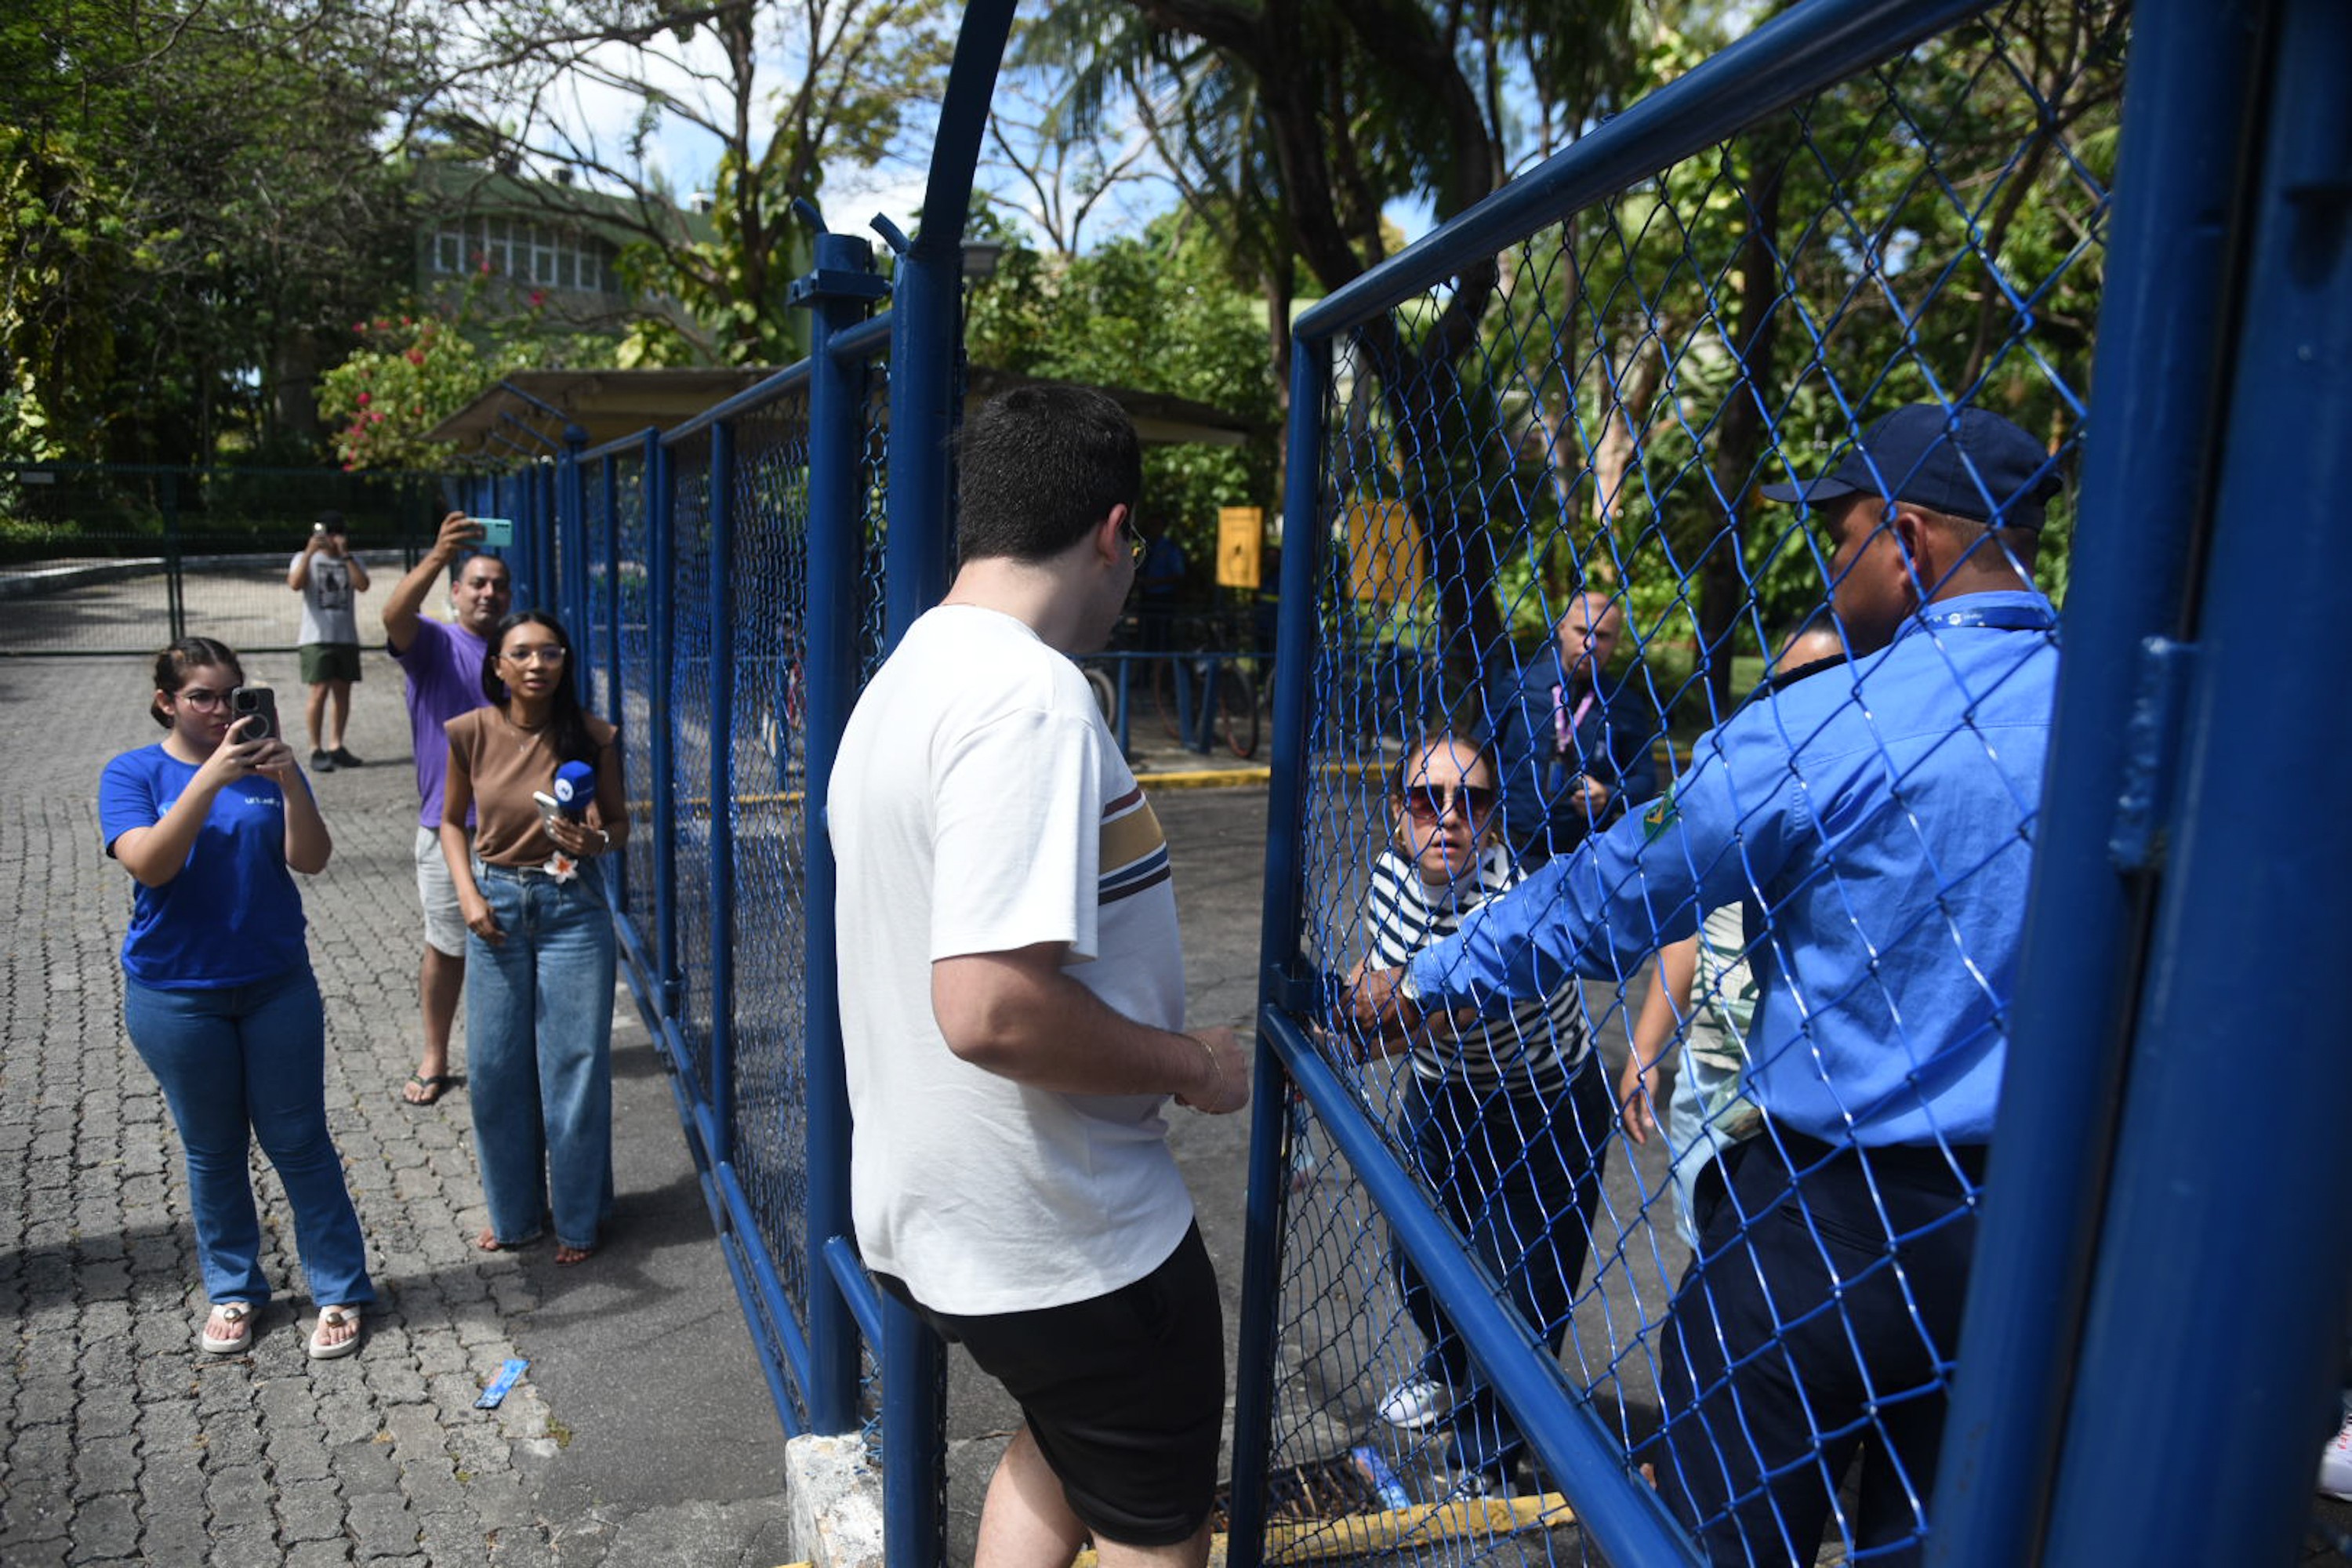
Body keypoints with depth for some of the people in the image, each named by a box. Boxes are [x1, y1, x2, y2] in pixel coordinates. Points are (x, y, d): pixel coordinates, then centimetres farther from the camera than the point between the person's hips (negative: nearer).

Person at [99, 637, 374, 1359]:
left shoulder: (267, 763, -1)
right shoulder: (132, 774, -5)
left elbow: (312, 859, -11)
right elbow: (149, 864, -21)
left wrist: (287, 778, -26)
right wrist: (210, 777, -31)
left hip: (277, 986, 1)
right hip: (177, 996, 0)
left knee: (300, 1143, 6)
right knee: (213, 1150, 13)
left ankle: (340, 1292, 16)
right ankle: (232, 1290, 30)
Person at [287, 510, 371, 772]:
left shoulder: (352, 561, 13)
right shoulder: (305, 559, 5)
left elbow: (362, 586, -6)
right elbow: (295, 584, -15)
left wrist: (345, 555, -11)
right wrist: (310, 552, -20)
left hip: (346, 637, 4)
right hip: (316, 638, -4)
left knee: (342, 691, 6)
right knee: (320, 691, -9)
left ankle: (336, 746, 14)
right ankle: (316, 750, -5)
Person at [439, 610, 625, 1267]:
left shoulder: (592, 736, -10)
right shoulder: (472, 733, -5)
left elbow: (620, 821, 1)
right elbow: (451, 821, 8)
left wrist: (597, 841, -21)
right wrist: (468, 894, -5)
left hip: (572, 906, -2)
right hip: (497, 905, 2)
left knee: (575, 1065, 3)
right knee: (496, 1067, 10)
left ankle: (578, 1218, 22)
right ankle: (513, 1211, 31)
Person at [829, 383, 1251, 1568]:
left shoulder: (904, 675, 8)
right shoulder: (1035, 695, -25)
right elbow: (993, 1007, -32)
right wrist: (1190, 1064, -17)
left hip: (935, 1209, 9)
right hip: (1066, 1240, -9)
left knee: (1068, 1436, 30)